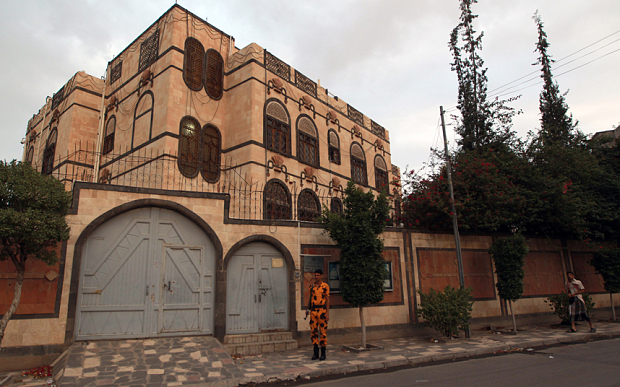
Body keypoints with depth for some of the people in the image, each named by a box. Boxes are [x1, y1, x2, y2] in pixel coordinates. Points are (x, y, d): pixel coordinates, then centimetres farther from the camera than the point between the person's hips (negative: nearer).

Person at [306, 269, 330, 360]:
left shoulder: (325, 286, -2)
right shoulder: (311, 286, 10)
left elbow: (327, 300, -3)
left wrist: (327, 313, -8)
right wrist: (308, 309, 2)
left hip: (322, 310, -4)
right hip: (313, 311, 4)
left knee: (323, 332, 1)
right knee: (313, 332, 4)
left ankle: (323, 353, 10)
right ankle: (316, 353, 14)